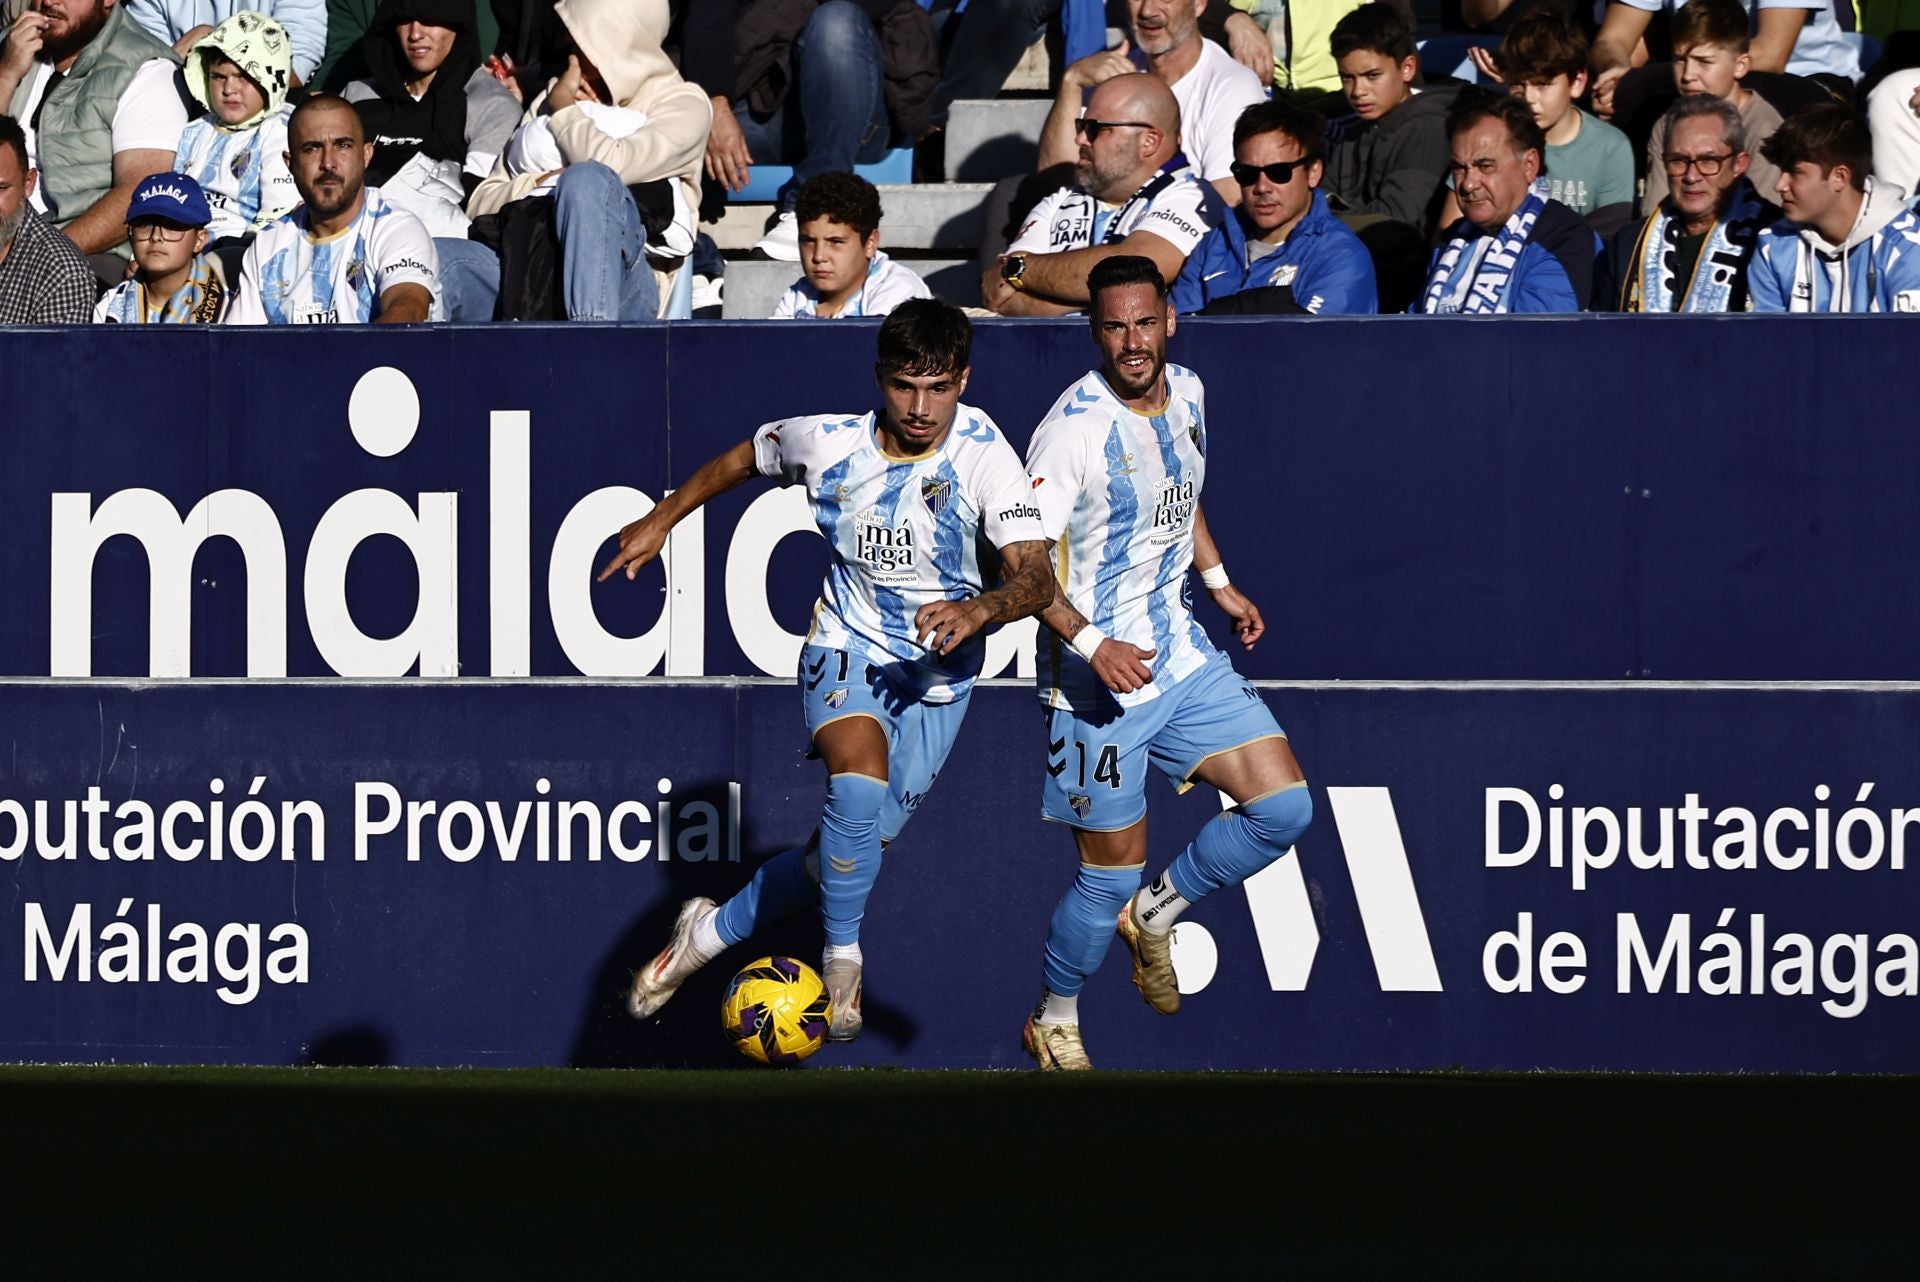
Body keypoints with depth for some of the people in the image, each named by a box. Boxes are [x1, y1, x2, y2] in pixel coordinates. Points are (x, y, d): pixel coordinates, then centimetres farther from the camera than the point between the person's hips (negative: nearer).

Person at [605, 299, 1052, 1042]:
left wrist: (980, 609, -50)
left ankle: (710, 933, 31)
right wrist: (661, 520, 18)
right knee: (861, 779, -32)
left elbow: (1036, 577, -29)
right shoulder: (829, 443, -13)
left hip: (937, 675, 1)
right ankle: (841, 959, -14)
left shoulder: (982, 455, -19)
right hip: (847, 650, -1)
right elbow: (746, 458, 11)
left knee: (847, 853, 5)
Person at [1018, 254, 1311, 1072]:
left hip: (1182, 654, 7)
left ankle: (1154, 915, 22)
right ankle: (1053, 1024, 22)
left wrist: (1219, 583, 24)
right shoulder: (1074, 428, -20)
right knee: (1111, 873, -2)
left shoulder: (1185, 394, 4)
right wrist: (1091, 644, -33)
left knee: (1283, 807, 0)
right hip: (1100, 680, -7)